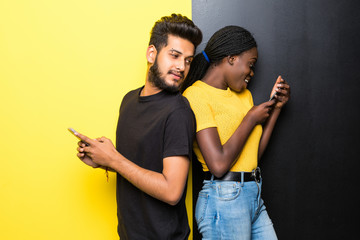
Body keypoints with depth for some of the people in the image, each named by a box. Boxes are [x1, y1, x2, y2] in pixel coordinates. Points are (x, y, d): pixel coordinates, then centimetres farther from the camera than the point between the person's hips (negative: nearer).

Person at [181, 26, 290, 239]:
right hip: (224, 199, -8)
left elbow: (254, 153, 13)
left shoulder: (243, 94, 13)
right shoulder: (196, 96, -13)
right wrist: (251, 119, -11)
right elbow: (219, 164, -22)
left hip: (254, 196, 8)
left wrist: (276, 106, 9)